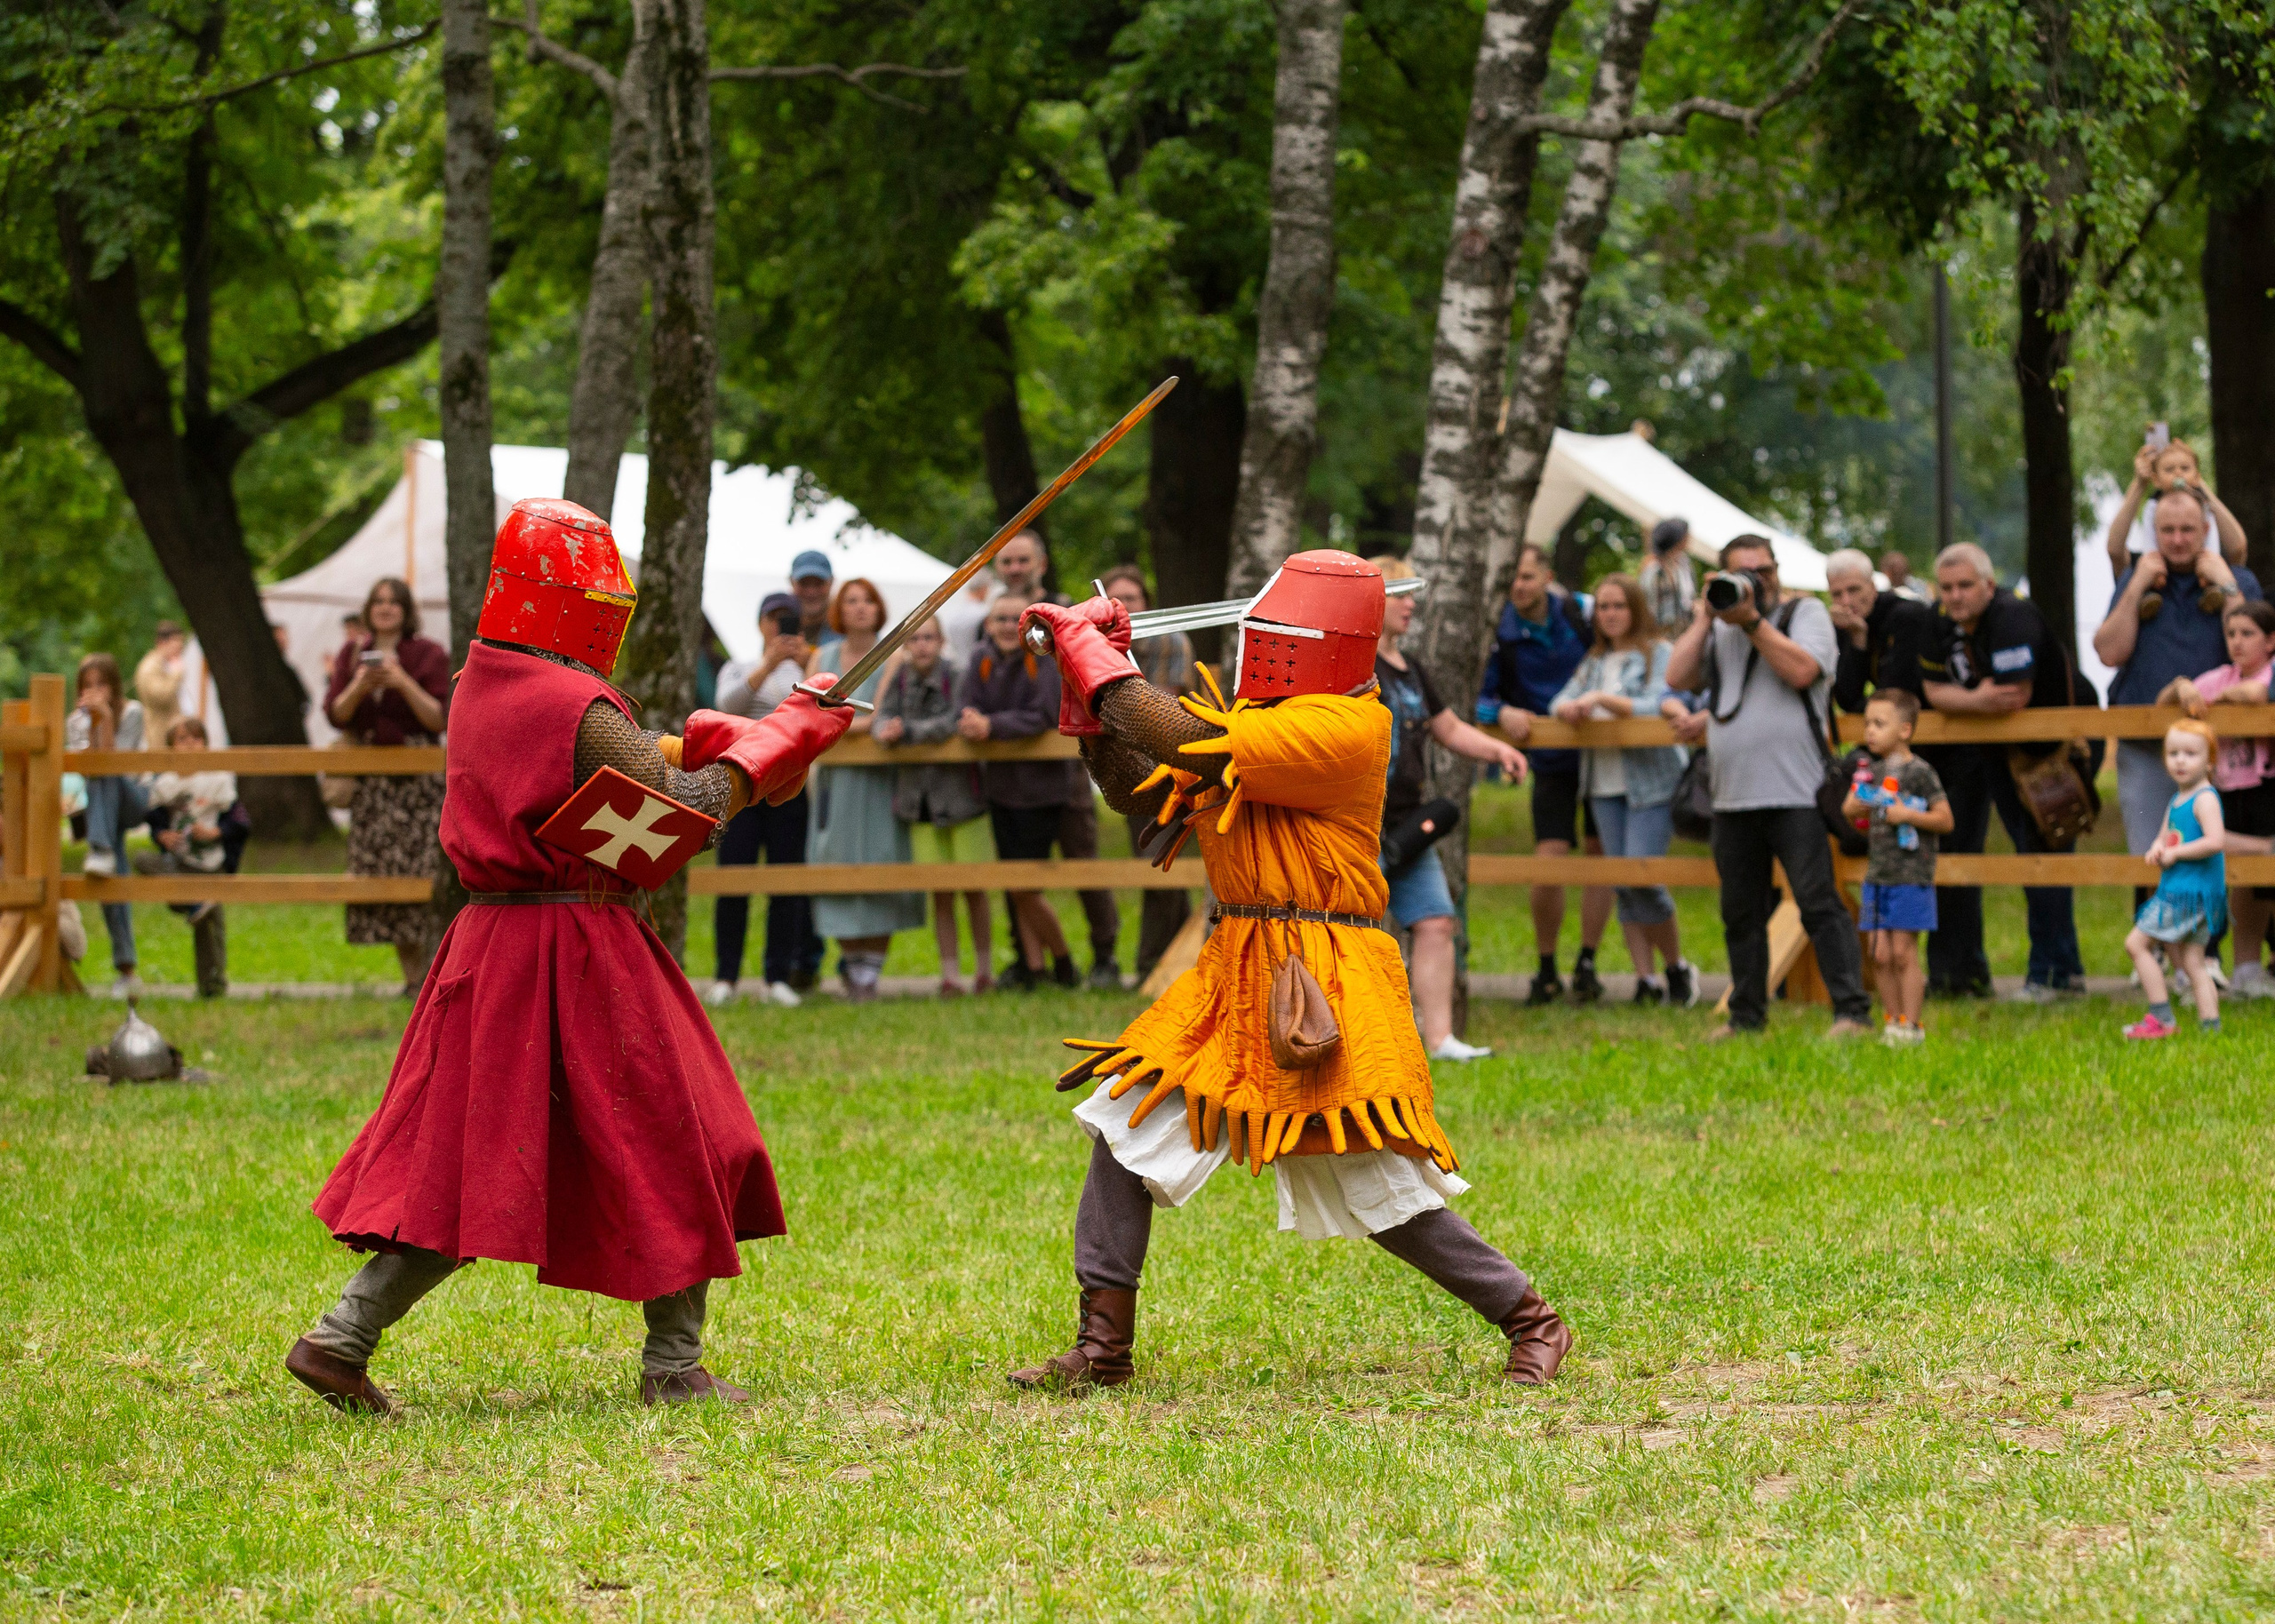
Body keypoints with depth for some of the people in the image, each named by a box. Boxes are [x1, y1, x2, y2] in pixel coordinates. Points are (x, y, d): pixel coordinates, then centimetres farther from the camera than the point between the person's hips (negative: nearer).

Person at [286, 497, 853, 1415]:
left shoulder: (478, 690, 10)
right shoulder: (576, 709, -17)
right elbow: (686, 806, -18)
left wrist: (705, 739, 8)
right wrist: (786, 735, -8)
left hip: (488, 949, 8)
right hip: (582, 950, -8)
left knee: (456, 1154, 10)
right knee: (667, 1150, 6)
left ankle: (342, 1338, 2)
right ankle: (674, 1367, 10)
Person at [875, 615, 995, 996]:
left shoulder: (957, 678, -9)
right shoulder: (899, 679, 4)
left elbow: (953, 723, -21)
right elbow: (883, 719, -2)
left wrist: (907, 732, -27)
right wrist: (886, 730, -24)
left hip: (960, 792, -3)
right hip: (920, 798, 3)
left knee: (974, 887, 3)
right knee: (940, 892, 2)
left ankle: (985, 970, 16)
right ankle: (949, 974, 6)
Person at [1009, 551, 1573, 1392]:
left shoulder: (1347, 726, -15)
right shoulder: (1253, 723, 14)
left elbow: (1186, 743, -22)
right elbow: (1136, 792, 15)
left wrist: (1095, 656, -14)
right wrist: (1090, 679, 5)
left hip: (1327, 981, -9)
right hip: (1237, 975, 9)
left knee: (1377, 1189, -8)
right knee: (1128, 1124, 3)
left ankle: (1531, 1324, 9)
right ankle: (1103, 1348, 9)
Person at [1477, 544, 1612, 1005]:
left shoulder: (1581, 613, -8)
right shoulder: (1500, 634, -11)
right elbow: (1476, 695, -12)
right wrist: (1501, 712, -32)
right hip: (1552, 762, -1)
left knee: (1601, 855, 0)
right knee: (1548, 862, -9)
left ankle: (1586, 963, 11)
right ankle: (1547, 970, 7)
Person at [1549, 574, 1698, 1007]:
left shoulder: (1659, 654, -1)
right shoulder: (1595, 661, 18)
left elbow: (1656, 707, -14)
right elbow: (1563, 700, 10)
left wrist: (1602, 699, -23)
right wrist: (1570, 707, -14)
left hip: (1650, 780, -6)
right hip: (1605, 782, 6)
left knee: (1642, 877, -14)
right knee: (1622, 885, 2)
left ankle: (1677, 967, 5)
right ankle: (1645, 980, 5)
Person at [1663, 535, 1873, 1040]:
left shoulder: (1806, 612, 4)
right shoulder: (1718, 629, 18)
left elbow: (1801, 671, -13)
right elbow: (1677, 677, 6)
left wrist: (1751, 620, -14)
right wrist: (1705, 619, 1)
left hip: (1795, 793, -6)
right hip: (1733, 797, 6)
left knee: (1819, 903, -13)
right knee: (1741, 912, 11)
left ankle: (1852, 1011, -15)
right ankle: (1746, 1014, 20)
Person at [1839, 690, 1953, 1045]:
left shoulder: (1919, 772, -9)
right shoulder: (1870, 769, 11)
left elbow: (1945, 820, -10)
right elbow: (1850, 807, 20)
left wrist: (1907, 815, -19)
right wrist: (1853, 806, -2)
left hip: (1910, 877, -7)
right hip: (1877, 876, 7)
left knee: (1903, 953, -5)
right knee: (1881, 955, 5)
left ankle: (1910, 1024, 0)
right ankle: (1892, 1021, 12)